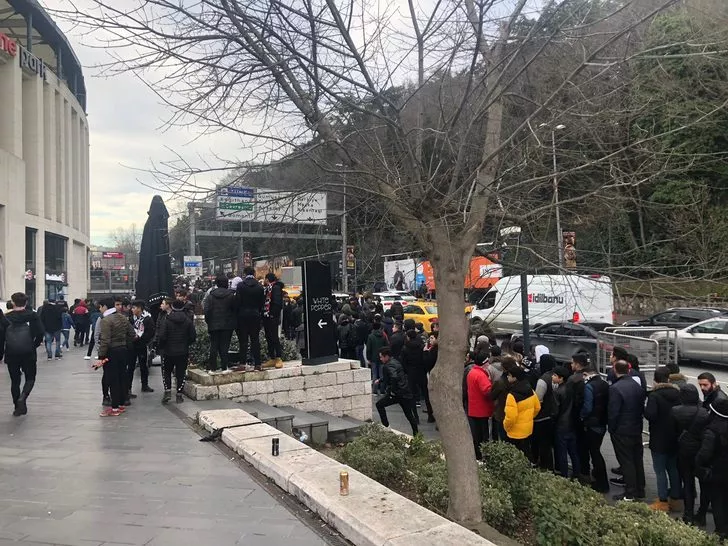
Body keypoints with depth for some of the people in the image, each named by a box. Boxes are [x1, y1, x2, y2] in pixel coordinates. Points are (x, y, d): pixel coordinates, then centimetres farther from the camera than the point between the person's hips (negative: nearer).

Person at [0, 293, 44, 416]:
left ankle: (18, 407, 16)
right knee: (30, 378, 13)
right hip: (28, 353, -1)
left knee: (15, 380, 13)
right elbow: (40, 332, -9)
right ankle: (22, 397, -13)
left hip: (11, 354, 1)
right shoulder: (32, 315, -2)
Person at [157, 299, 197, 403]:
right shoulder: (188, 321, -4)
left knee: (166, 372, 15)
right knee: (181, 373, 8)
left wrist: (161, 346, 6)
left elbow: (162, 337, -13)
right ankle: (179, 395, 9)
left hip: (168, 352, -1)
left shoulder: (166, 321, -10)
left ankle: (167, 391, 3)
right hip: (183, 352, 1)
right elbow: (193, 336, -3)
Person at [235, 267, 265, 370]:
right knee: (255, 340, 6)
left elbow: (237, 302, -9)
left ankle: (242, 363, 3)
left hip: (243, 315, -2)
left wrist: (238, 313, 2)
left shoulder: (241, 286, -7)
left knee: (243, 340, 3)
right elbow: (262, 302, 2)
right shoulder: (260, 287, 0)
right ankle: (257, 363, 5)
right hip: (255, 315, 2)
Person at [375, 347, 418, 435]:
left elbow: (394, 377, -31)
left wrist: (392, 390, -21)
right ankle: (416, 433, 18)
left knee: (379, 405, 8)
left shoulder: (388, 366, -13)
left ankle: (385, 426, 9)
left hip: (397, 393, -9)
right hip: (406, 392, 9)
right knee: (410, 415, 16)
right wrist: (380, 380, 30)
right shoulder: (395, 362, 17)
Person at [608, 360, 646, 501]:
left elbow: (613, 412, -20)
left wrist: (611, 429, -6)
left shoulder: (615, 388, -21)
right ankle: (640, 490, 27)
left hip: (622, 431, -7)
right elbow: (642, 406, 8)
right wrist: (638, 423, 15)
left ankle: (630, 494, 6)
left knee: (626, 462, 1)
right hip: (637, 429, 7)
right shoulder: (637, 386, 3)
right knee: (637, 459, 16)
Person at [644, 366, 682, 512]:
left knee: (660, 470, 2)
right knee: (673, 469, 16)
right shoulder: (677, 393, 0)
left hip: (659, 440, -6)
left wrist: (645, 410, -8)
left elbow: (650, 415, -27)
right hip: (674, 439, 6)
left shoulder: (654, 396, -19)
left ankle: (663, 502, 6)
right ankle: (676, 499, 25)